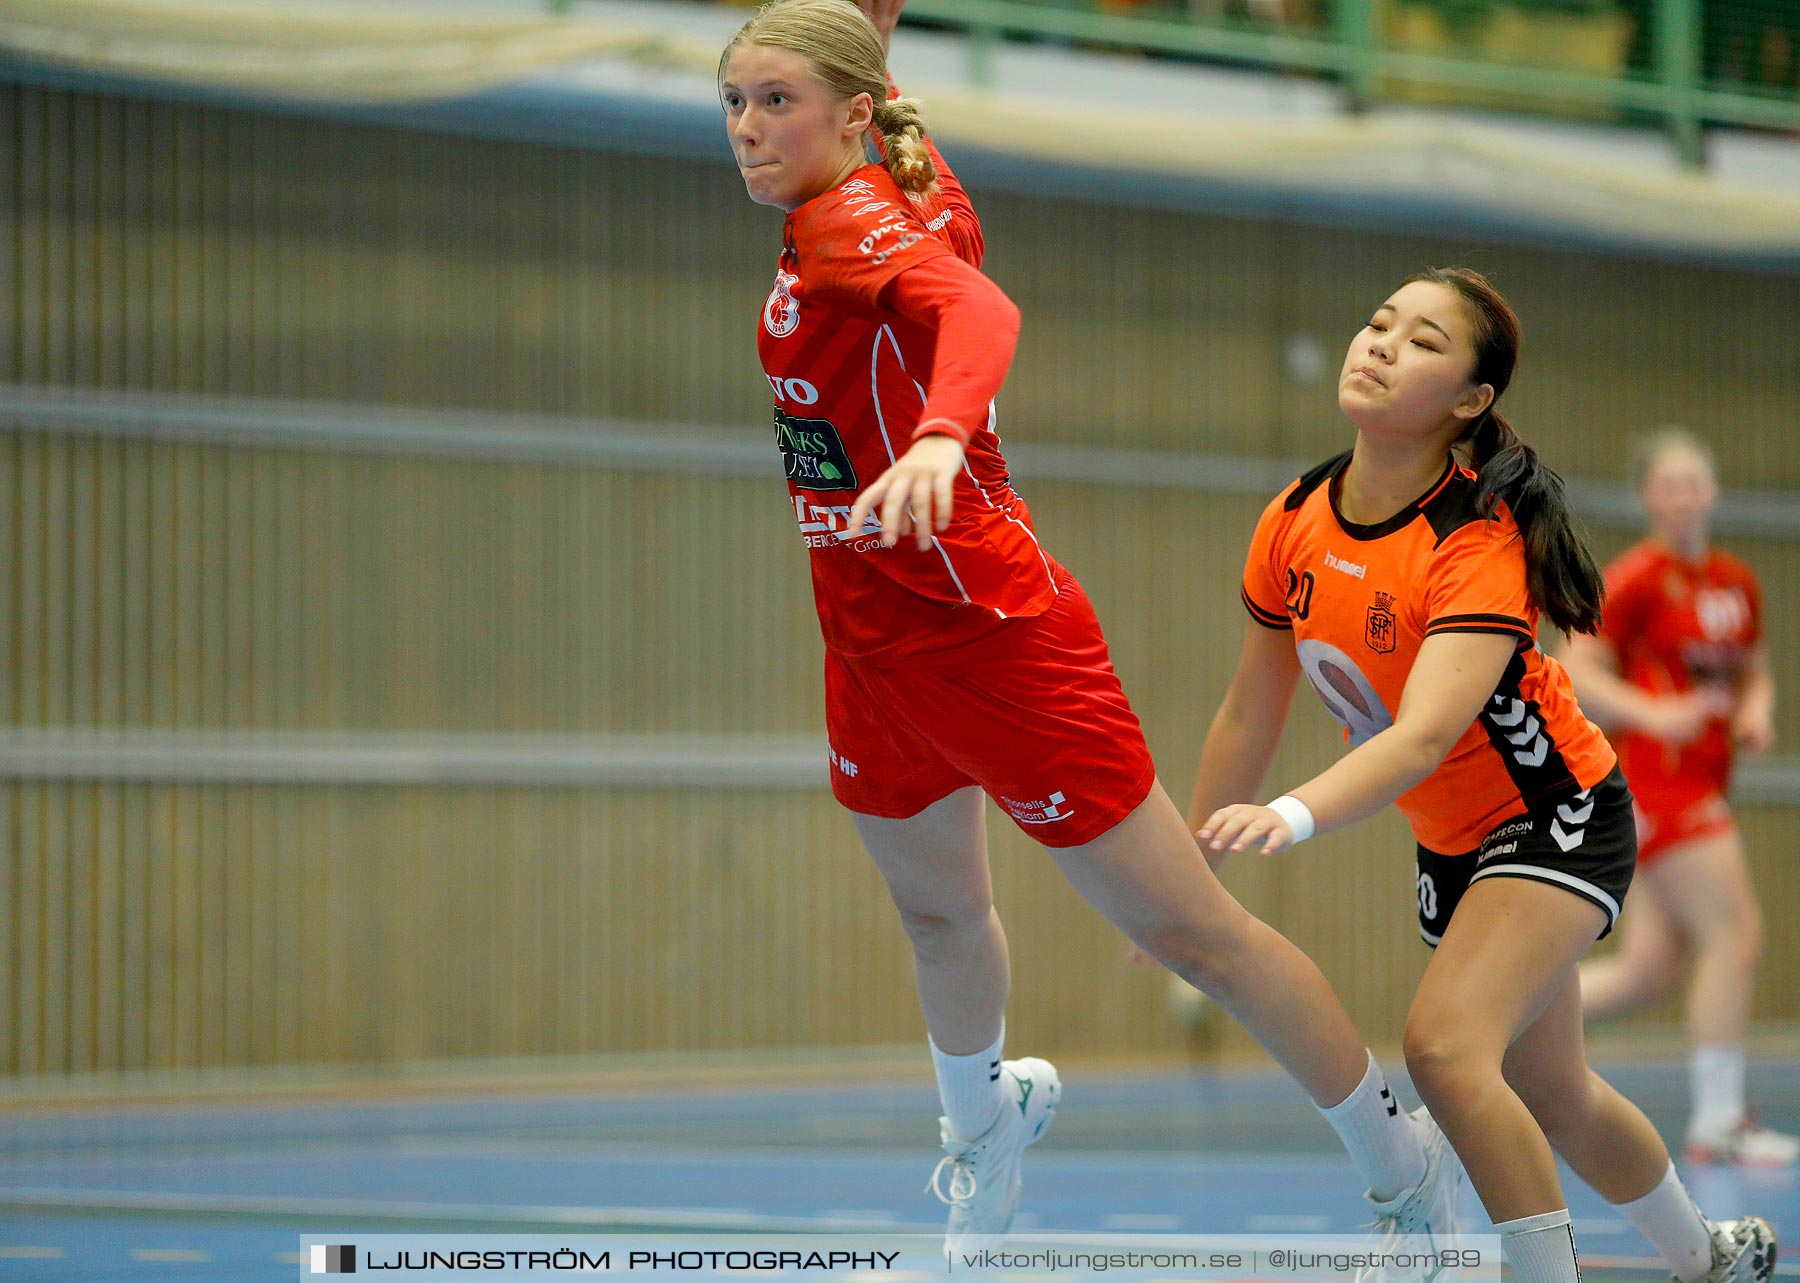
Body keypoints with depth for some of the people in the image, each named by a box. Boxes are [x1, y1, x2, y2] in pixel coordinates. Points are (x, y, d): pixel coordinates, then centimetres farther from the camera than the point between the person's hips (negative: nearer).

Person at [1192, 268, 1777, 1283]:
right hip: (1453, 843, 7)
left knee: (1445, 1044, -29)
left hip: (1558, 818, -7)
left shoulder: (1480, 541, -29)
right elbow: (1250, 715, 1)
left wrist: (1293, 817, -58)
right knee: (1548, 1094, 20)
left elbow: (1425, 734, -43)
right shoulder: (1296, 524, -10)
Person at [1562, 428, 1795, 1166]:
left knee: (1648, 972, 7)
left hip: (1701, 787, 8)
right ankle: (1718, 1122, -8)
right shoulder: (1636, 580, -9)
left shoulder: (1736, 582, 13)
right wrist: (1654, 713, -25)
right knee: (1735, 933, -13)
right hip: (1656, 779, -8)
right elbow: (1577, 671, -12)